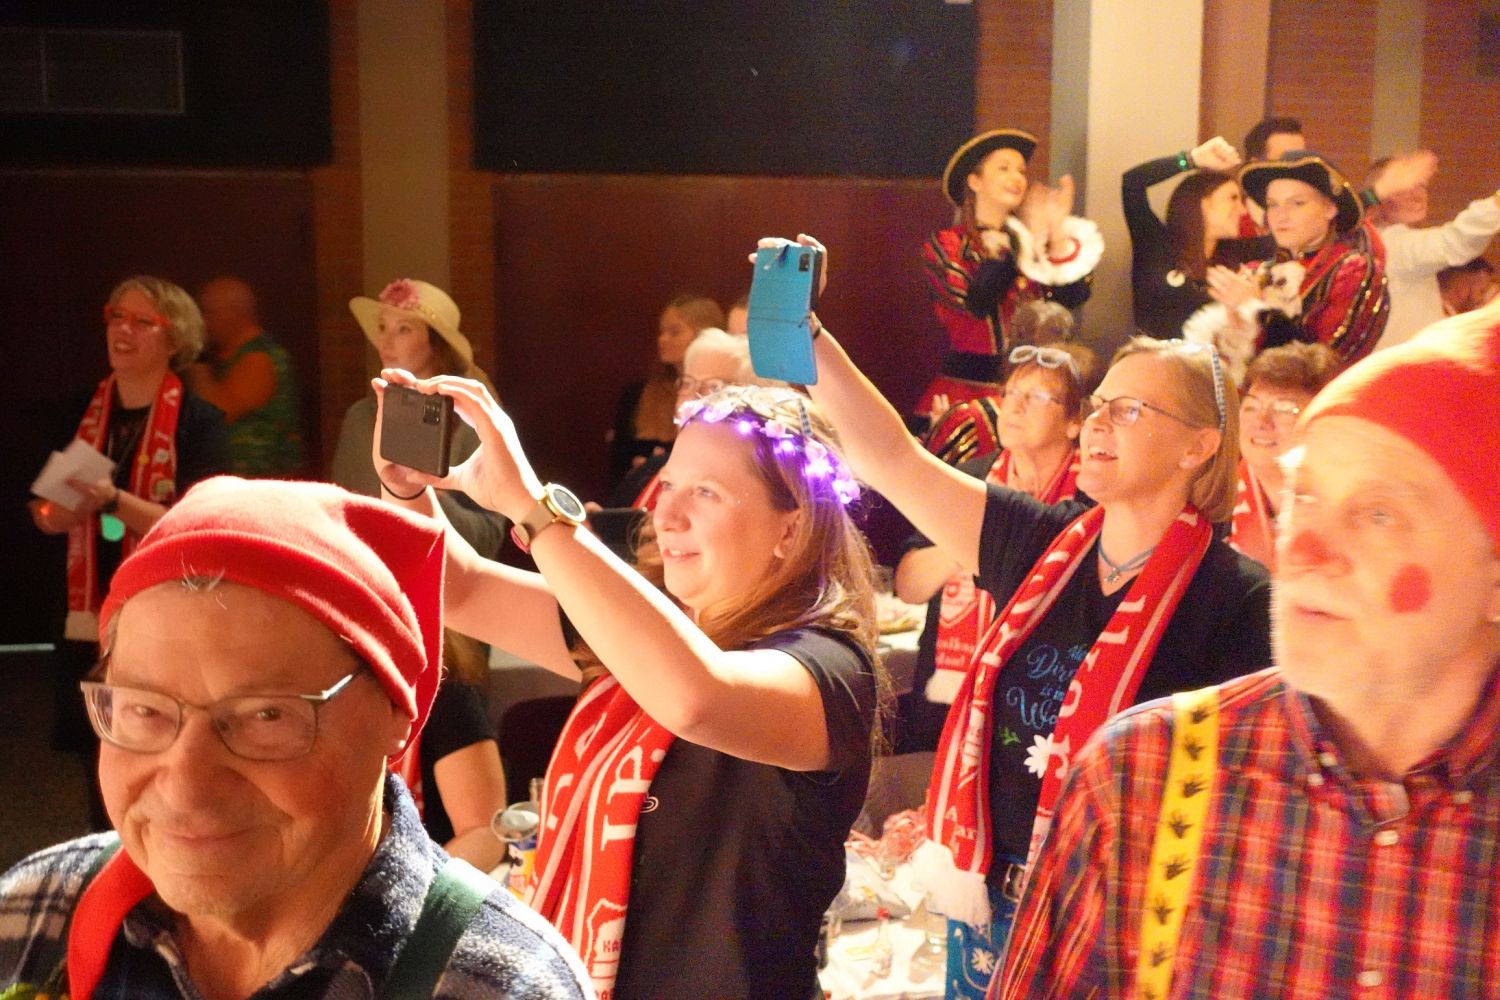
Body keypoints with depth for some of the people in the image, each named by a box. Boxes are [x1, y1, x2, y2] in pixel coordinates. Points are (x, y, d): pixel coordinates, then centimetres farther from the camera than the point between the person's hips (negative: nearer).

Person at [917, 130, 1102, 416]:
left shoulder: (1027, 241, 12)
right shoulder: (944, 244, 3)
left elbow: (1071, 298, -3)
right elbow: (976, 304, -15)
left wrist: (1057, 233, -13)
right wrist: (1026, 243, -15)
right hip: (968, 384, -3)